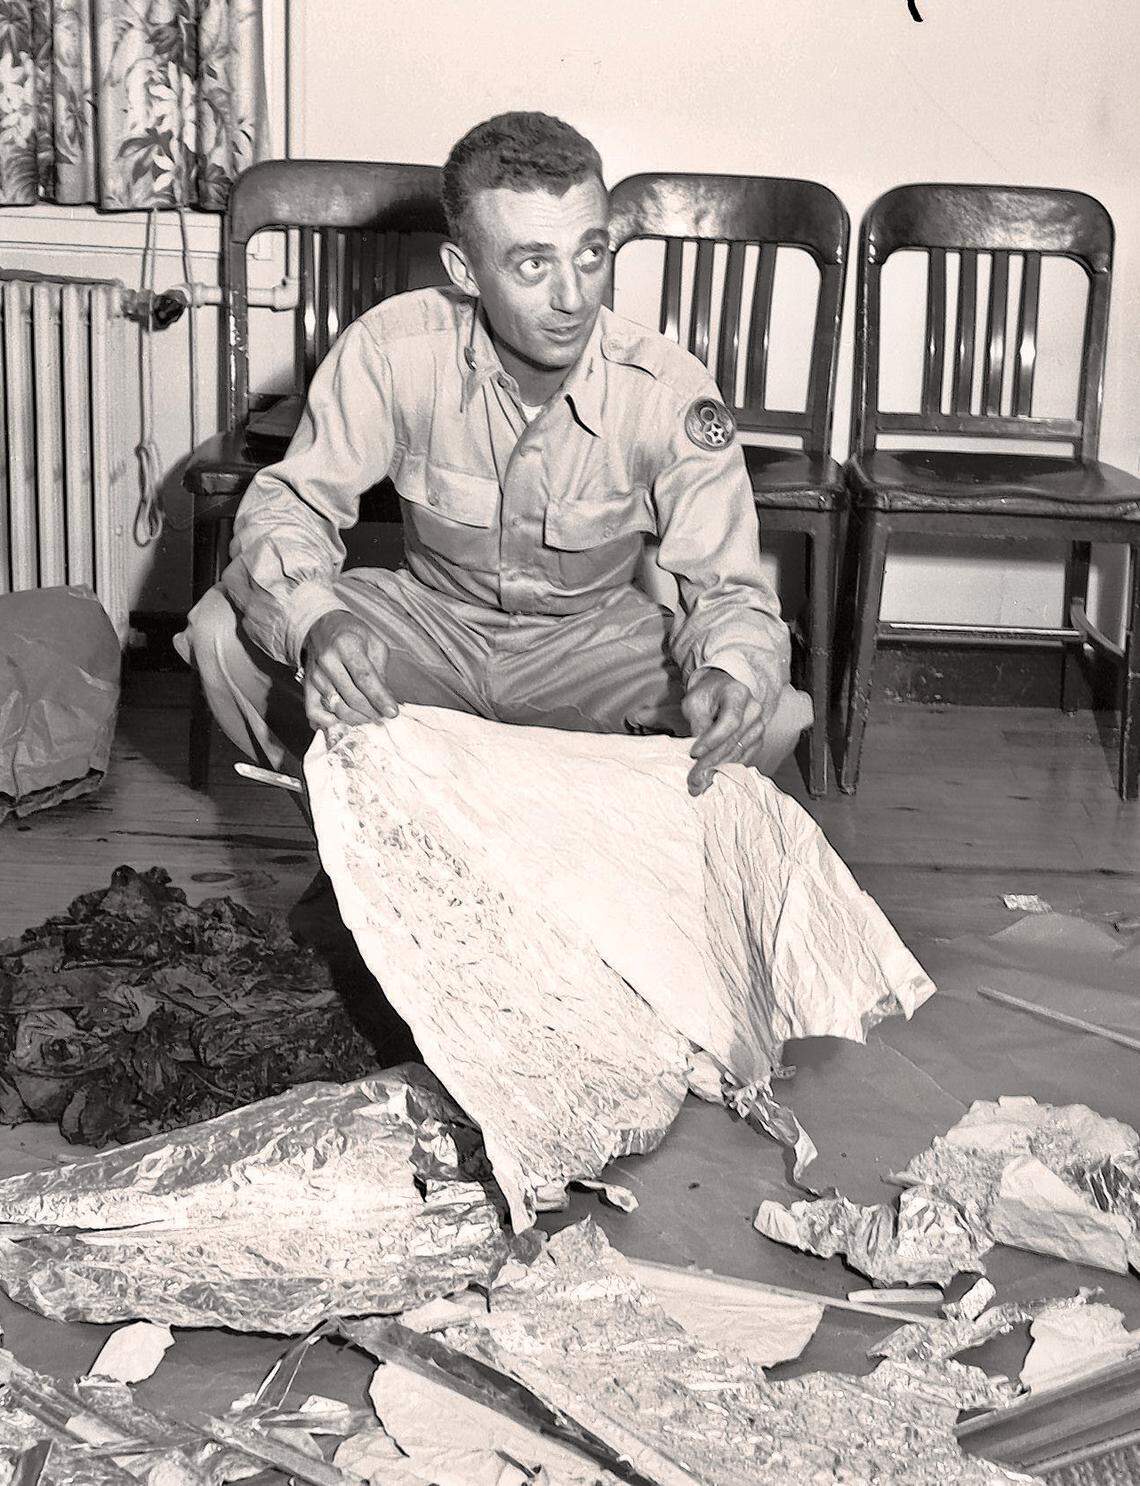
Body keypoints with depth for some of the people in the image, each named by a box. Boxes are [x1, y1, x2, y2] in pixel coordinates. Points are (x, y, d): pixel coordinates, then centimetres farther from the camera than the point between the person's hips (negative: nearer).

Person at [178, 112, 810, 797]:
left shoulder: (673, 392, -22)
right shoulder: (390, 349, -22)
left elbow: (727, 588, -18)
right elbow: (290, 504, -13)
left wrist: (730, 674, -44)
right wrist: (316, 624, -38)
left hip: (590, 637, 0)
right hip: (429, 615, 1)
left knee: (772, 717, -26)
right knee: (223, 632, -23)